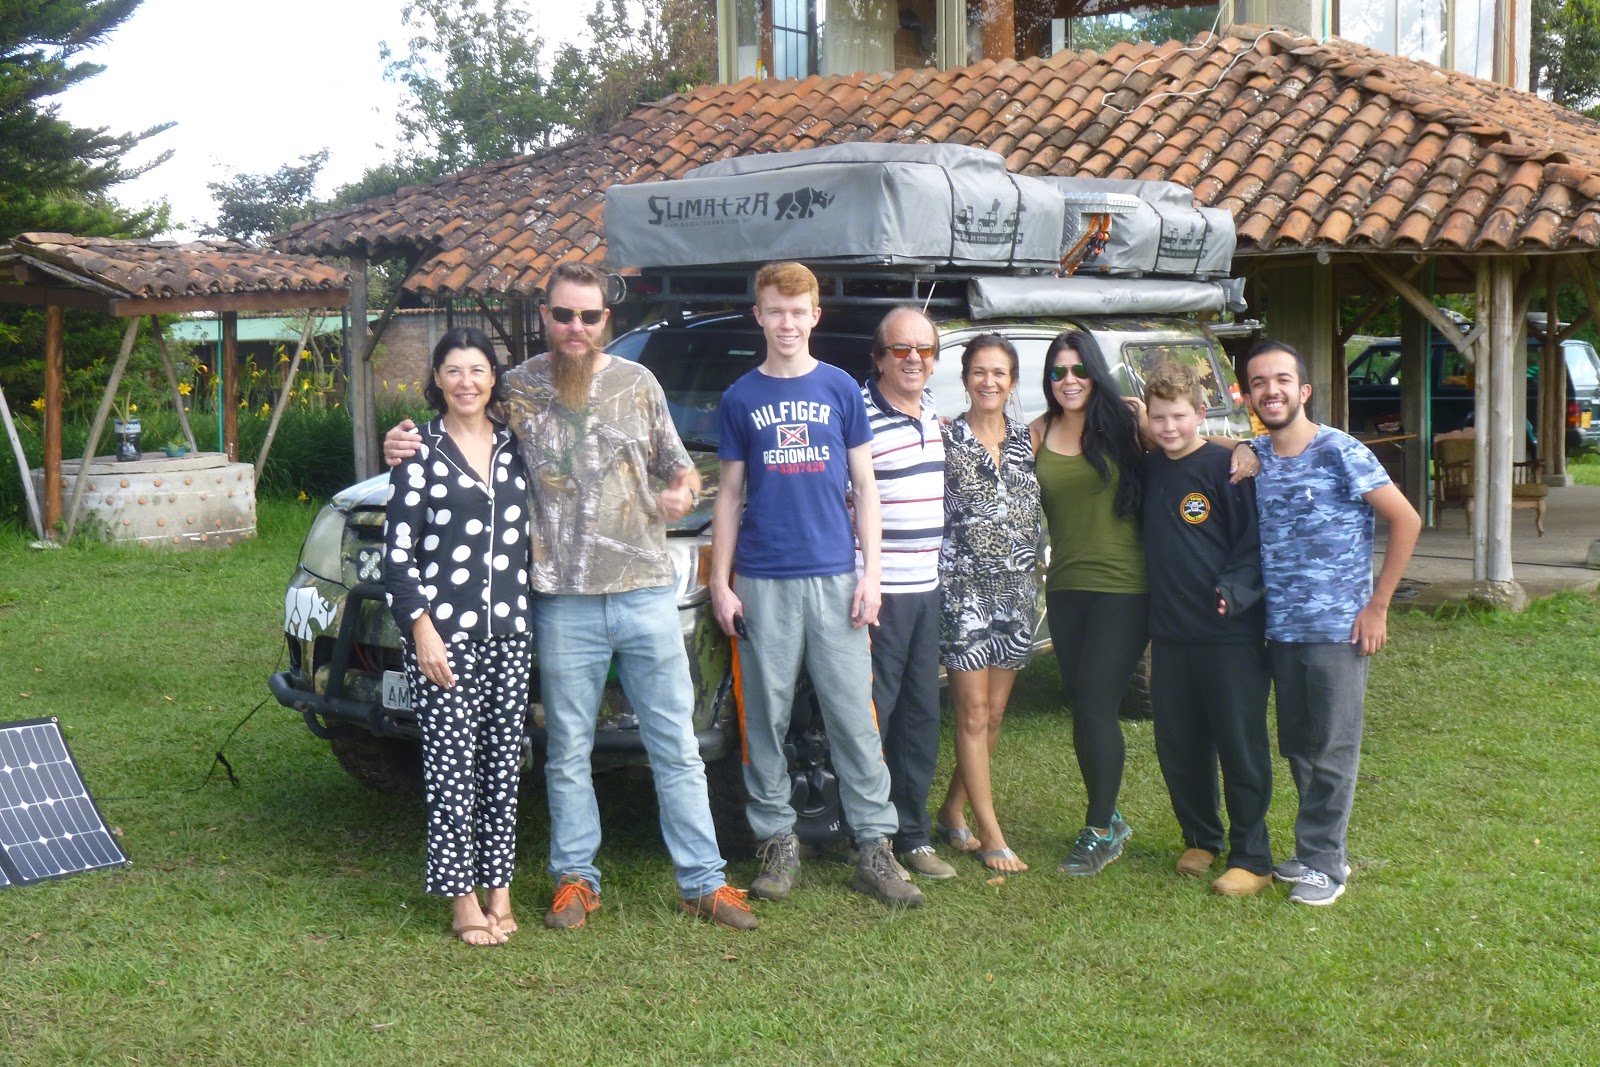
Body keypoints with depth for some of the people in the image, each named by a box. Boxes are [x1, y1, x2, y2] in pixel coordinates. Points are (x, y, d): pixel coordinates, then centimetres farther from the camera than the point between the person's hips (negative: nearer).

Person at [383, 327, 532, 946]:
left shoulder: (514, 448, 11)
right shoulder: (421, 452, -1)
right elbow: (397, 551, -4)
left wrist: (528, 616, 10)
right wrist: (420, 628, -11)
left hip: (510, 629, 4)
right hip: (444, 632, -4)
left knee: (503, 761, 7)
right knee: (452, 765, -3)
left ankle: (499, 887, 16)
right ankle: (464, 900, 5)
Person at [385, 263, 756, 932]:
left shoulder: (637, 383, 6)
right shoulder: (517, 389, 4)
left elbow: (676, 465, 14)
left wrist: (683, 492, -9)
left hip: (646, 592, 1)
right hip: (564, 601, 0)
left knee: (676, 745, 4)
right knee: (568, 751, 9)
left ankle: (703, 881, 12)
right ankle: (576, 878, 23)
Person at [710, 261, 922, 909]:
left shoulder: (841, 389, 7)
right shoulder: (740, 399, 8)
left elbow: (864, 487, 9)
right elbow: (730, 495, 10)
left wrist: (871, 574, 0)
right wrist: (720, 582, 3)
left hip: (835, 577, 0)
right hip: (763, 582, 1)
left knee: (854, 715, -1)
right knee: (765, 717, 3)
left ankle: (875, 844, 5)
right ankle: (778, 842, 14)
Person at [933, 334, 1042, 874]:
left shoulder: (1027, 439, 8)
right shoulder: (945, 438, -4)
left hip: (1017, 590, 5)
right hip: (964, 589, -5)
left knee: (994, 714, 10)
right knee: (973, 715, -2)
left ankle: (953, 810, 25)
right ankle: (991, 836, 3)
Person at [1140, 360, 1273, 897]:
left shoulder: (1226, 466, -9)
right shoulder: (1148, 469, 8)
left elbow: (1255, 542, -10)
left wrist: (1235, 591, -22)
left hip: (1230, 633, -6)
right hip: (1169, 634, 6)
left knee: (1241, 747, 1)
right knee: (1177, 747, 13)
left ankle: (1251, 859, 10)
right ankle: (1200, 838, 30)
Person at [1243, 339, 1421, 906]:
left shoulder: (1341, 452, -10)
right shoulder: (1252, 457, 5)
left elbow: (1406, 520, -8)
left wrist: (1377, 605, -9)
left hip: (1338, 628, -5)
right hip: (1280, 628, 5)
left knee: (1331, 752, 1)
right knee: (1297, 748, 13)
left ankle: (1323, 863, 11)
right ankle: (1320, 850, 26)